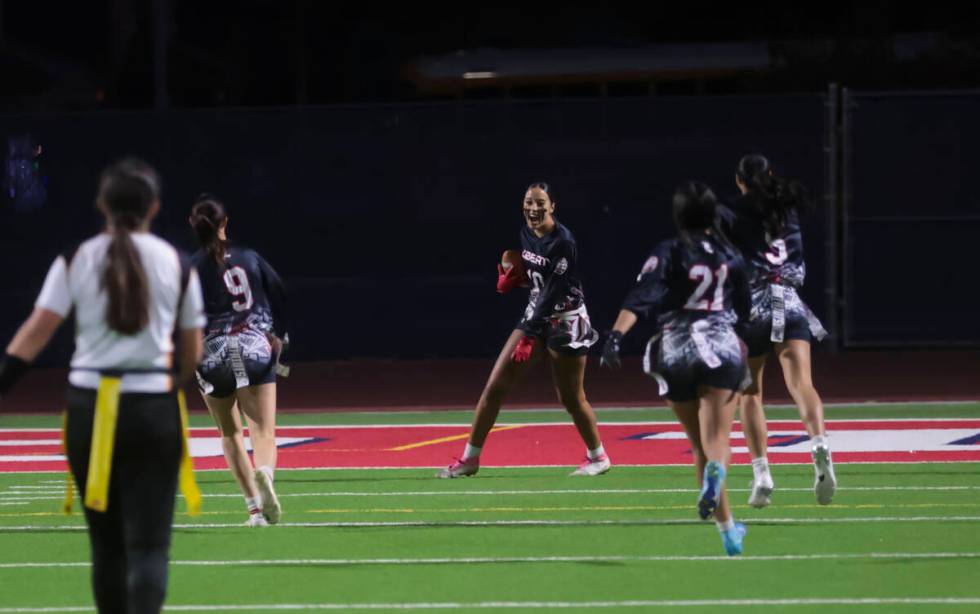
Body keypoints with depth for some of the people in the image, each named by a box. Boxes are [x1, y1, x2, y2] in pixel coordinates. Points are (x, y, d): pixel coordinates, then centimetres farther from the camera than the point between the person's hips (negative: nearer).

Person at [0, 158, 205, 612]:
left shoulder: (76, 261, 2)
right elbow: (193, 353, 9)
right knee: (148, 544, -3)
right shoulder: (176, 264, 2)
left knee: (106, 541, 14)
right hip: (154, 410, -1)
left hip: (89, 407, 1)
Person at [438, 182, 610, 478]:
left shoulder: (563, 242, -21)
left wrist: (529, 339, -28)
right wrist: (513, 278, -2)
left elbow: (553, 292, -25)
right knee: (495, 386, 0)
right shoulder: (527, 233, 2)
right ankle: (470, 458, 6)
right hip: (536, 316, 7)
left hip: (565, 322, -7)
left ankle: (598, 457, 22)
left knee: (570, 398, 0)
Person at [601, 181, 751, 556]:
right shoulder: (730, 257, 7)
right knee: (717, 438, -8)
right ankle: (716, 470, -45)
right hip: (721, 348, 0)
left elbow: (642, 297, -18)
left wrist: (616, 334, -28)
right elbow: (744, 311, 18)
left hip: (675, 352, 0)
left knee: (700, 445, 11)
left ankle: (728, 530, 11)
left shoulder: (669, 254, -2)